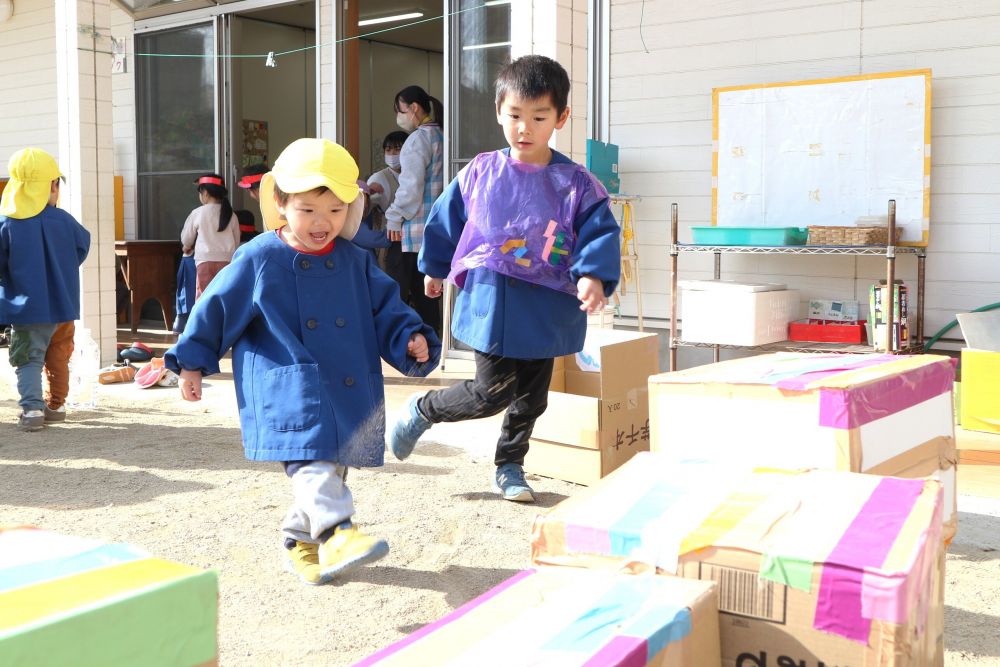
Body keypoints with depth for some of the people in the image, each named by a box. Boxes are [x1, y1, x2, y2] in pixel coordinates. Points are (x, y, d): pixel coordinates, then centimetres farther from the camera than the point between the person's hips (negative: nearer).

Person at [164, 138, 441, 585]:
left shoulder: (356, 262, 7)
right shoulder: (258, 260, -2)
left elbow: (386, 310, 10)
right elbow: (217, 310, 6)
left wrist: (411, 340, -8)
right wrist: (191, 363, 9)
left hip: (349, 393, 5)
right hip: (289, 391, -4)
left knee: (329, 467, 13)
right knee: (313, 461, -24)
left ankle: (302, 540, 32)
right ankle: (336, 534, -34)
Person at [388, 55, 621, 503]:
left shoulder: (576, 185, -4)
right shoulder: (479, 173, -2)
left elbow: (600, 234, -7)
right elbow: (445, 221, 11)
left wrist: (593, 276, -25)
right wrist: (434, 269, 20)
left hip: (547, 309, 2)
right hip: (492, 302, -2)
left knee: (531, 398, 14)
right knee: (492, 392, -3)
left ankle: (509, 467, 34)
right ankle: (421, 410, 23)